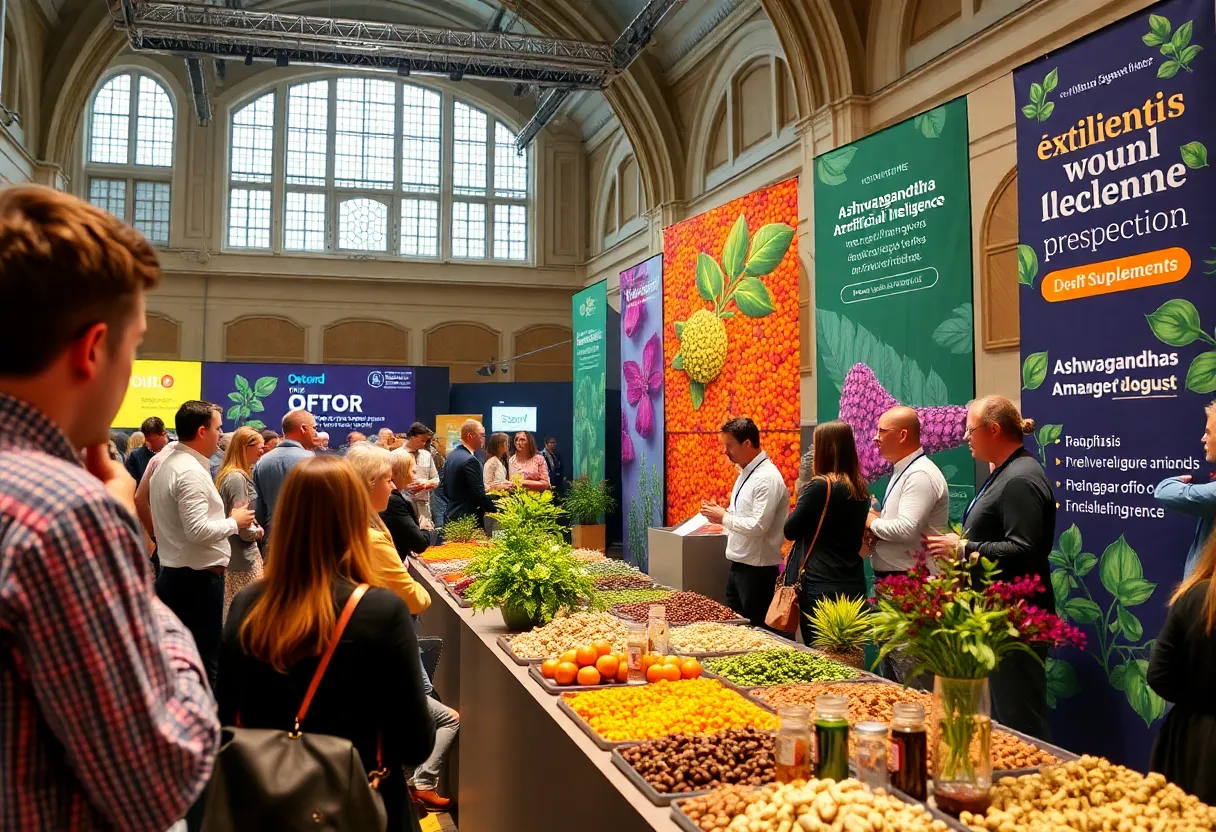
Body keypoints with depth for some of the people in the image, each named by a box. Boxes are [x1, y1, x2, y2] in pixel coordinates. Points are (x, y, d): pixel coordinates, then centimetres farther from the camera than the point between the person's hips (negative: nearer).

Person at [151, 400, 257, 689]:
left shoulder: (168, 465, 12)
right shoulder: (192, 472, -19)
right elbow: (197, 530, -26)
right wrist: (234, 523, -12)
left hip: (173, 574, 10)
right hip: (198, 578, -10)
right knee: (204, 661, -2)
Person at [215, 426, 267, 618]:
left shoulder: (227, 474, 12)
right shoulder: (238, 478, -18)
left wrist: (254, 526, 7)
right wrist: (257, 532, -3)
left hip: (231, 553, 10)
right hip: (242, 556, -10)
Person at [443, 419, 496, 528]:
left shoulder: (451, 456, 9)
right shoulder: (470, 460, -19)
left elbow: (445, 489, 16)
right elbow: (480, 494, -20)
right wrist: (496, 509, -8)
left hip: (452, 516, 10)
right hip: (470, 520, -10)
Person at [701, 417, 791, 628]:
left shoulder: (767, 478, -19)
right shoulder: (745, 473, 11)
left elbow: (758, 525, -26)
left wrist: (724, 518, -15)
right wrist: (721, 513, 2)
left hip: (756, 569, -9)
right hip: (738, 564, 9)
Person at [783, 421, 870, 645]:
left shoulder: (820, 486, -14)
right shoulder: (860, 488, 8)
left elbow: (790, 530, -9)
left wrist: (801, 501, 6)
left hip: (821, 586, -7)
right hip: (853, 585, 7)